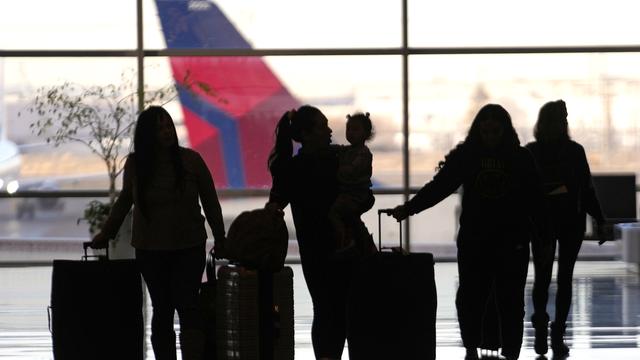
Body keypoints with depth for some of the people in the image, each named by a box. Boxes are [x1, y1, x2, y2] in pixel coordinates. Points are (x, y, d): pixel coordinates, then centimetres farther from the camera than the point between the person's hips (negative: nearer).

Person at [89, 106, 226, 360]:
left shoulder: (190, 160, -6)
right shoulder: (135, 164, -2)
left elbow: (210, 201, 2)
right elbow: (124, 201, 15)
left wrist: (220, 239, 6)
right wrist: (106, 233, 19)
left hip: (189, 248, -2)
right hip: (150, 250, 2)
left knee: (187, 308, -11)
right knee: (162, 311, 7)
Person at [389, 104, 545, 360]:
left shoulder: (521, 159, 1)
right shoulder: (465, 156, 3)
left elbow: (534, 201, 0)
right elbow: (438, 186, -1)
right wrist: (408, 208, -9)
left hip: (512, 241, -1)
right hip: (474, 240, 1)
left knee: (511, 301, 1)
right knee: (470, 298, -1)